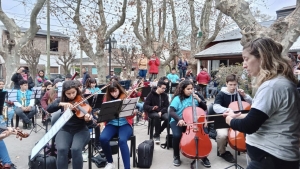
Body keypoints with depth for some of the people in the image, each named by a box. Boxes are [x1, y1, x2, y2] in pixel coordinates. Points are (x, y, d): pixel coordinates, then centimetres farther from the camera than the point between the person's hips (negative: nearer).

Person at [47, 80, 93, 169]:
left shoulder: (83, 101, -6)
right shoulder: (61, 100, 4)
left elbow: (89, 123, -11)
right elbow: (48, 109, -10)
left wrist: (88, 120, -35)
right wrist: (60, 104, -25)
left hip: (81, 130, -2)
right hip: (65, 130, 2)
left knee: (75, 149, -29)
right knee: (61, 149, -27)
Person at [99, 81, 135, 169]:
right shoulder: (107, 99, 7)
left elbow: (130, 116, -6)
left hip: (125, 124, -3)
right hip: (112, 124, 3)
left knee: (122, 140, -33)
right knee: (103, 138, -26)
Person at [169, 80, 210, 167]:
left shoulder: (194, 97, 7)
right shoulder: (177, 98, -6)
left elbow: (205, 108, 7)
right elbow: (171, 111, -17)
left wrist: (198, 100, -9)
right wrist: (179, 119, -34)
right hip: (178, 121, -3)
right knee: (177, 135, -31)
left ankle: (203, 157, 0)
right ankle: (176, 156, -3)